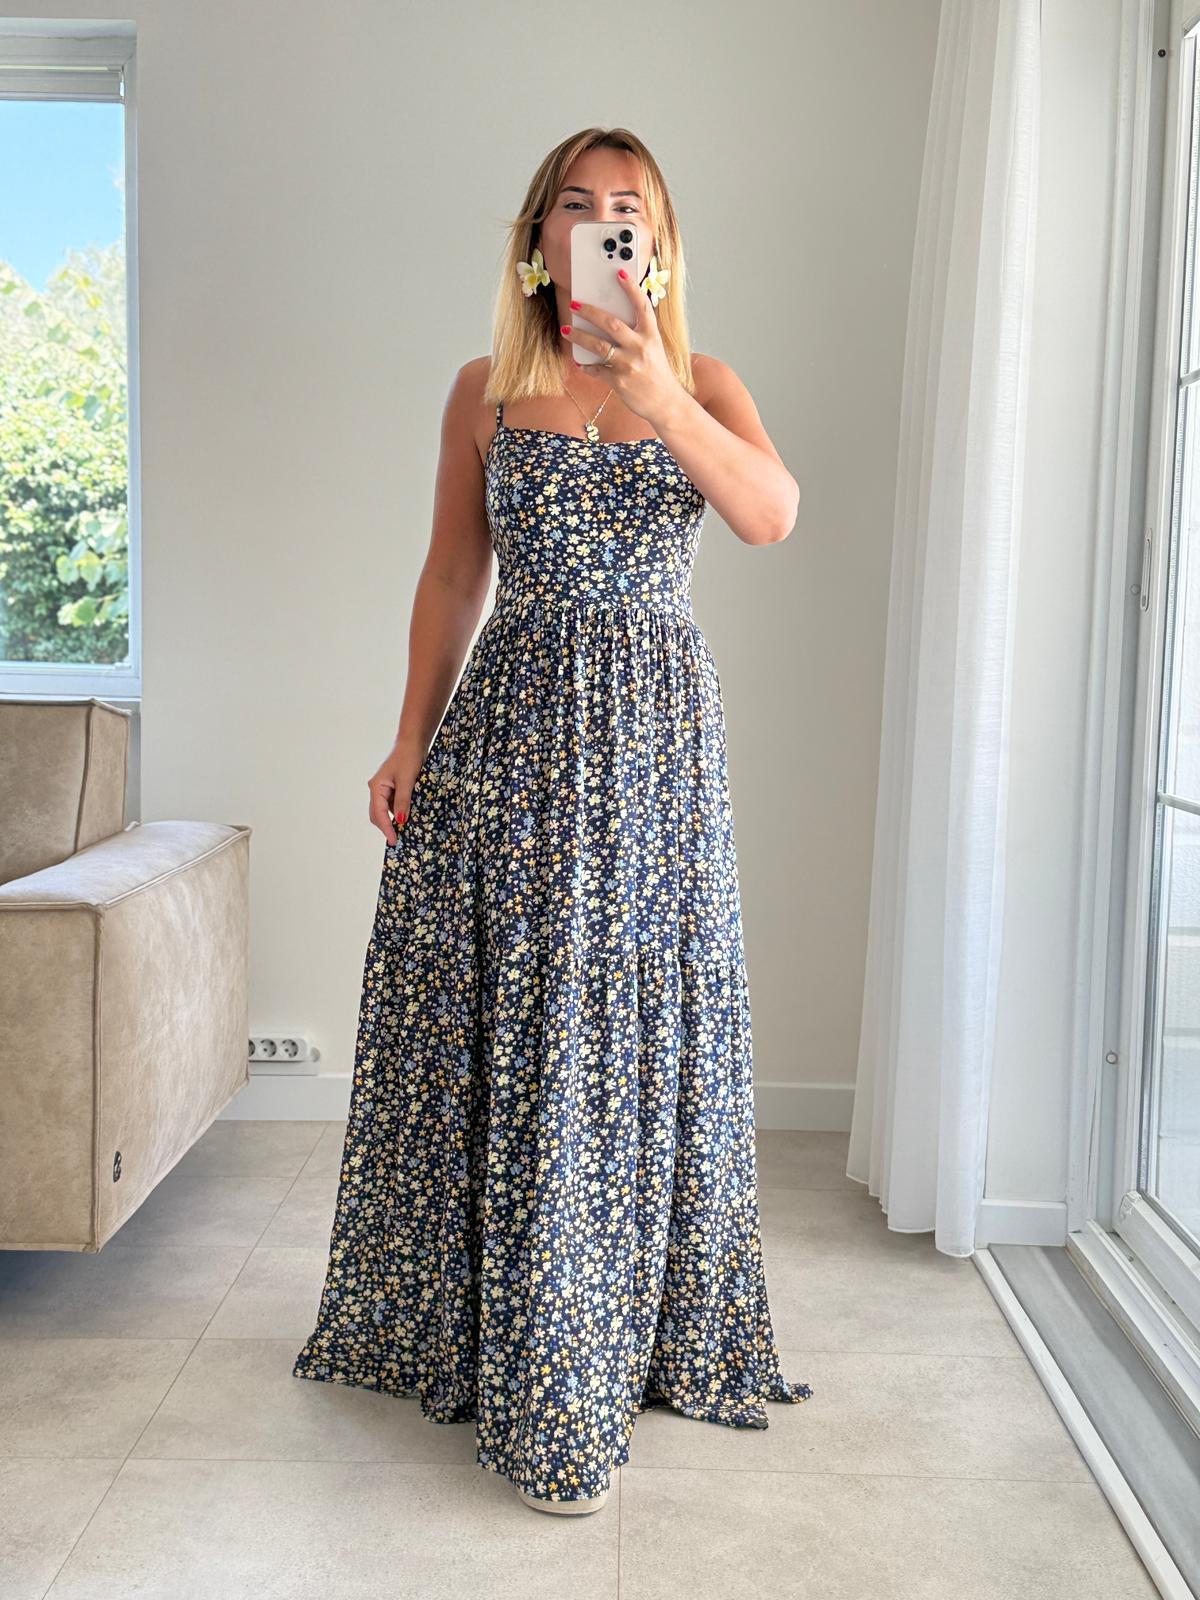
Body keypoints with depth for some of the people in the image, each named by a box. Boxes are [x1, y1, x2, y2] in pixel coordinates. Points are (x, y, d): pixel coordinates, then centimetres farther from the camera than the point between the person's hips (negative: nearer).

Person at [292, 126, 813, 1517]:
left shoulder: (703, 384, 6)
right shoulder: (487, 390, 7)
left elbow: (774, 516, -12)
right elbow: (452, 575, 8)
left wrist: (657, 392, -25)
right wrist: (411, 741, 3)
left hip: (655, 723, 0)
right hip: (512, 720, 0)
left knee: (639, 1021, 6)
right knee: (500, 1022, 4)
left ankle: (627, 1343, 24)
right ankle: (459, 1325, 22)